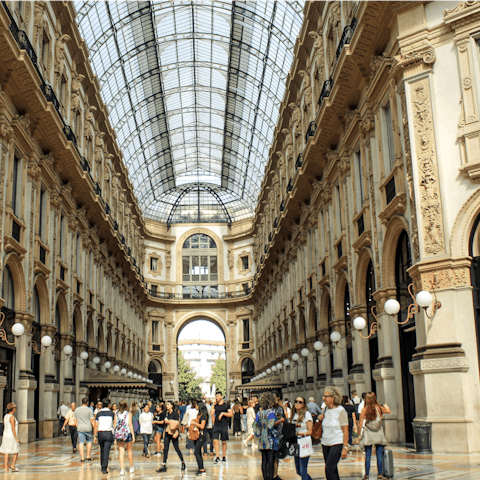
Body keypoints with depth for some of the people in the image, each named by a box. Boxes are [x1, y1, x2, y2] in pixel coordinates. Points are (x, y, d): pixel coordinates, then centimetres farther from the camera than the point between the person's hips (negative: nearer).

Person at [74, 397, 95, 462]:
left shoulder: (77, 410, 6)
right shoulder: (89, 410, -6)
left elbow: (75, 420, 11)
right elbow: (92, 420, -7)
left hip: (80, 428, 2)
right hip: (88, 428, -2)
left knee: (81, 442, 0)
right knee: (89, 441, 15)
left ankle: (82, 457, -5)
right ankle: (88, 456, 16)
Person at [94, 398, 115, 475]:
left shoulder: (98, 413, 1)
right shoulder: (111, 413, 0)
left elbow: (96, 426, -1)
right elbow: (114, 424, 4)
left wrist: (95, 436, 2)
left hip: (100, 433, 2)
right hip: (109, 433, -2)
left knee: (102, 450, 17)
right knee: (106, 451, -3)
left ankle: (102, 466, 25)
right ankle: (104, 468, -9)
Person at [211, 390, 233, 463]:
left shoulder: (226, 405, -1)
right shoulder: (215, 405, 9)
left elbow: (231, 414, -8)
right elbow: (212, 414, -2)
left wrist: (223, 413, -17)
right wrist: (213, 405, -4)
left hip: (224, 425, -3)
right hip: (216, 425, 3)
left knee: (224, 442, 6)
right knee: (215, 440, -9)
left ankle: (224, 457, 18)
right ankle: (217, 457, -7)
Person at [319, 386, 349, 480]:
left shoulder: (340, 411, -11)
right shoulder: (326, 409, 7)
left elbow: (345, 431, -11)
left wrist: (345, 447, -16)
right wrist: (321, 419, 2)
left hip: (337, 443, -7)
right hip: (325, 444, 7)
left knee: (329, 469, -15)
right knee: (332, 470, 11)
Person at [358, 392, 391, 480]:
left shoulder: (364, 410, -6)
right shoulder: (379, 408, -4)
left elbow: (361, 423, -5)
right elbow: (388, 411, 13)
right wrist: (386, 406, 34)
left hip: (368, 435, 0)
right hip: (379, 435, 0)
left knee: (368, 455, 5)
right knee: (379, 455, 6)